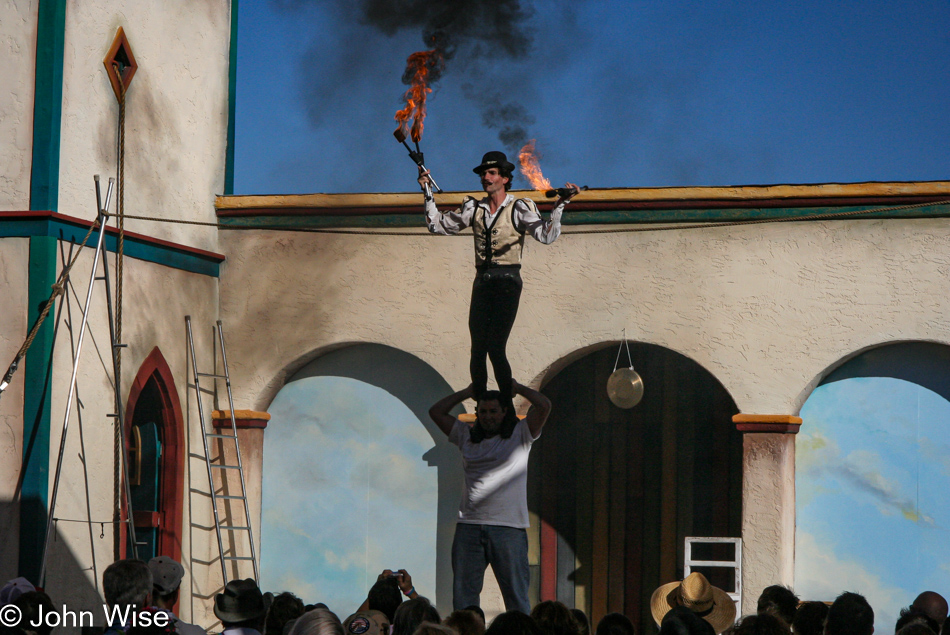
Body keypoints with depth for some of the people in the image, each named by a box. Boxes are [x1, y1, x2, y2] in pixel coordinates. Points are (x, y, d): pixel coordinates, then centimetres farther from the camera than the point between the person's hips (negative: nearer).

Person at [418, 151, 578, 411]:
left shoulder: (519, 208, -1)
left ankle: (508, 409, -4)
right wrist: (428, 192, 13)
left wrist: (559, 206, -22)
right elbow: (437, 225, 19)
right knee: (477, 350, -1)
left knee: (496, 349, -13)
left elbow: (546, 235, -13)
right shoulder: (474, 208, 13)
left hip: (507, 282, -5)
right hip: (482, 282, 5)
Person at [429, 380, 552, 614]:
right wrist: (467, 393, 19)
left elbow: (544, 405, -4)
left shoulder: (519, 435, 7)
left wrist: (517, 388, 10)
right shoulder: (467, 437, 17)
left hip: (508, 527, -4)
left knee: (516, 593, -4)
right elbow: (436, 412, 19)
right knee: (463, 592, 2)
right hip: (469, 526, 4)